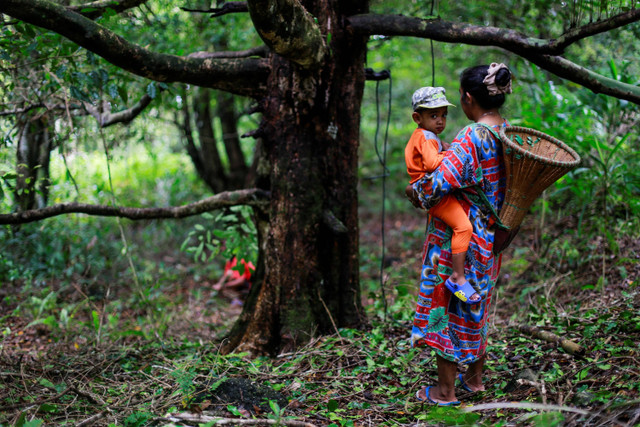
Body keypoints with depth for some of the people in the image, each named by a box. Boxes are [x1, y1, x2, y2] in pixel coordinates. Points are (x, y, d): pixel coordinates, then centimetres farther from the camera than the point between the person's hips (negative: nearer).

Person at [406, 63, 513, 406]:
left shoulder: (470, 138, -24)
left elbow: (439, 182, -30)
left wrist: (414, 192, -11)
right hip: (489, 239, 8)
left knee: (448, 305, 5)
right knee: (477, 306, 21)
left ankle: (445, 390, 14)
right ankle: (475, 377, 34)